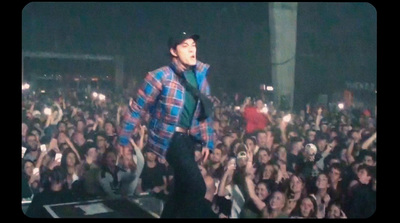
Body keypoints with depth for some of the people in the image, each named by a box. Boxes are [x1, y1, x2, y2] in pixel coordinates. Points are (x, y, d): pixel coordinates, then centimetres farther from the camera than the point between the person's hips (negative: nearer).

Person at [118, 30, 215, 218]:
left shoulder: (200, 75, 6)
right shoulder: (161, 76, -13)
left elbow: (204, 111, 15)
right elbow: (137, 108, -9)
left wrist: (208, 142, 13)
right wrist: (123, 140, -8)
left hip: (188, 138, 7)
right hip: (170, 137, -7)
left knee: (182, 188, 17)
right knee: (197, 187, -17)